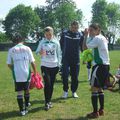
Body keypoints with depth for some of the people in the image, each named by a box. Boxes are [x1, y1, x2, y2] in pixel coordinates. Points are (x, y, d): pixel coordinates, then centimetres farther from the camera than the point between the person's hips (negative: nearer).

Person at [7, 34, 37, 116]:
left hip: (17, 74, 0)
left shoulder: (11, 50, 1)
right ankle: (26, 107, 30)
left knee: (19, 92, 6)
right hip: (26, 73, 1)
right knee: (26, 90, 18)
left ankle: (22, 110, 7)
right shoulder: (27, 48, 0)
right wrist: (35, 72, 10)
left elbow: (9, 64, 4)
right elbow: (32, 62, -1)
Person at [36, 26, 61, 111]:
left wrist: (58, 65, 4)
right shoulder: (42, 42, 1)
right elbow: (37, 51, 2)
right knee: (47, 83, -10)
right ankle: (47, 102, 0)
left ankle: (49, 101, 23)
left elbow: (59, 54, 9)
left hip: (54, 66, 2)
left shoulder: (56, 42, 4)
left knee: (52, 84, 7)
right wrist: (40, 53, -21)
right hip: (45, 66, -2)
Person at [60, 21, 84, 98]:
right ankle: (65, 91, 9)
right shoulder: (65, 34, 2)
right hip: (66, 58, -1)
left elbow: (83, 47, 5)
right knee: (65, 75, -7)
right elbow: (60, 44, 11)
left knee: (75, 76, 8)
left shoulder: (80, 35, 2)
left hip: (76, 59, 1)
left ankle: (74, 91, 23)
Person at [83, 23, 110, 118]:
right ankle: (101, 110, 20)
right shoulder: (104, 38, 16)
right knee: (100, 88, 16)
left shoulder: (97, 38, -12)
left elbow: (84, 47, -16)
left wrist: (86, 35, -8)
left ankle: (95, 112, -3)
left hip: (99, 65, -9)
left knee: (94, 88, -4)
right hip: (106, 65, 9)